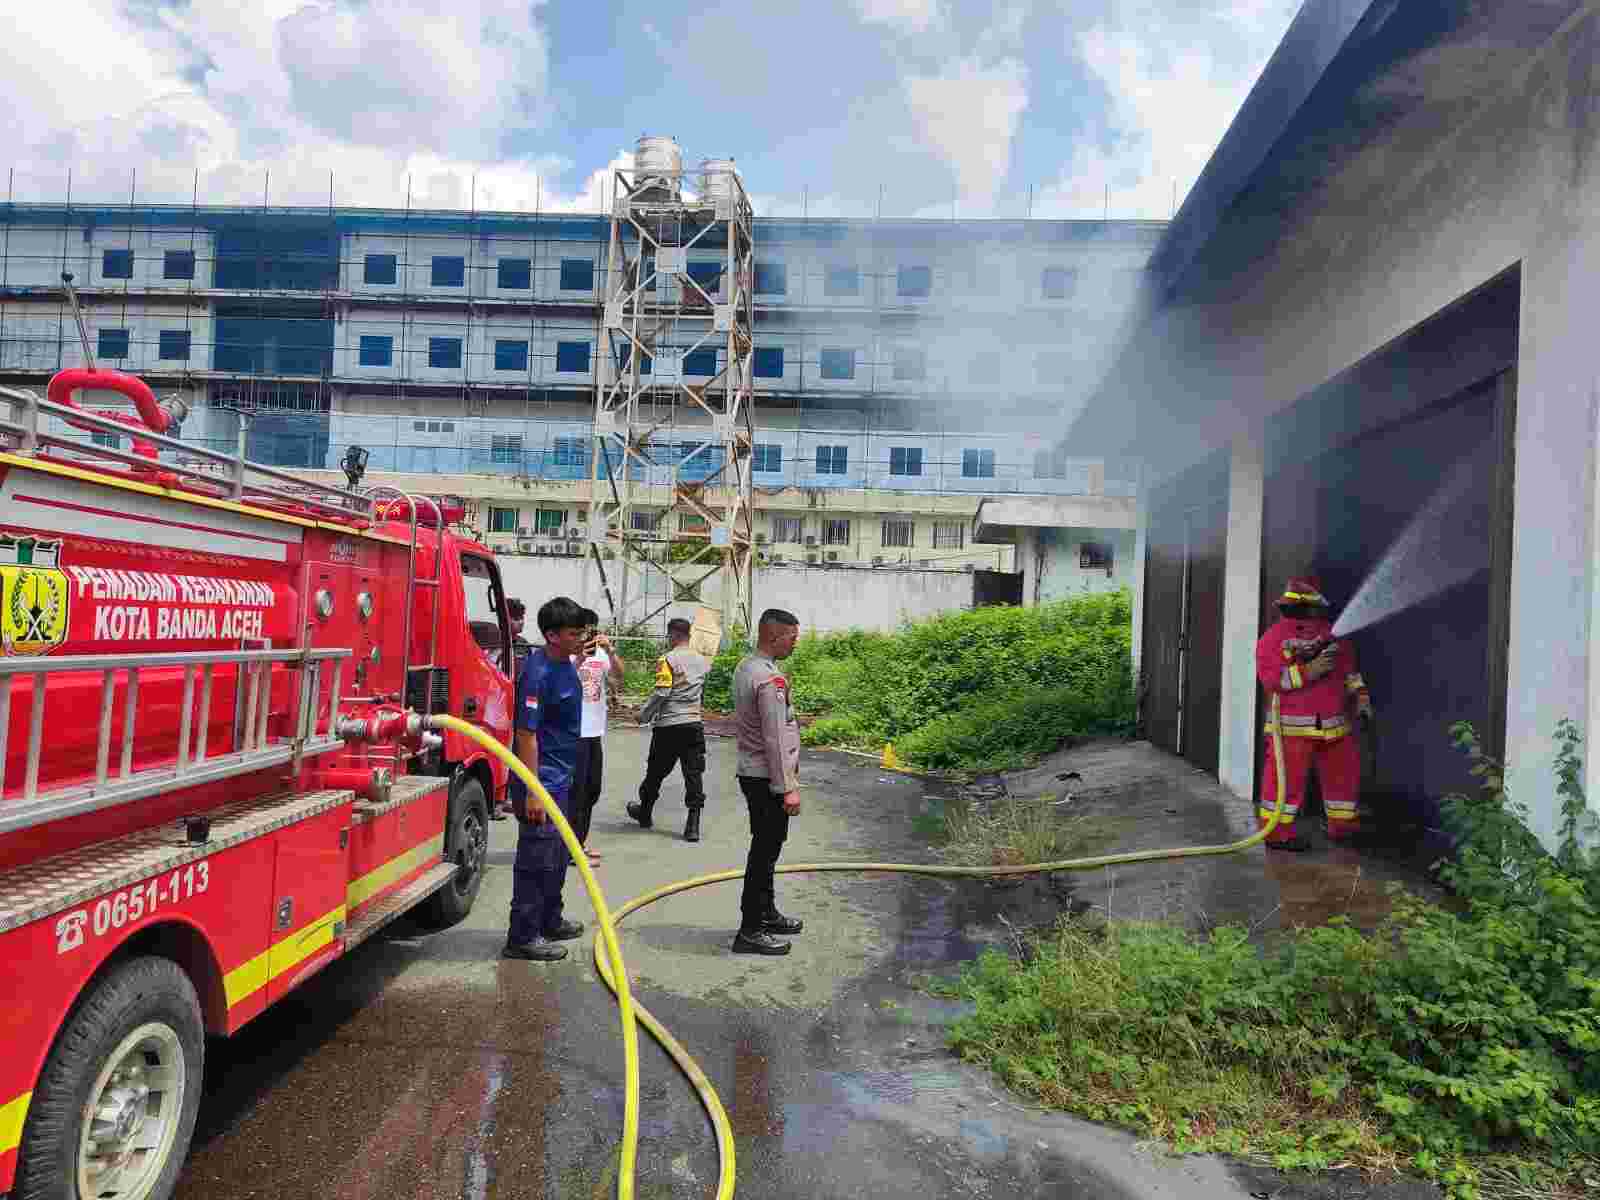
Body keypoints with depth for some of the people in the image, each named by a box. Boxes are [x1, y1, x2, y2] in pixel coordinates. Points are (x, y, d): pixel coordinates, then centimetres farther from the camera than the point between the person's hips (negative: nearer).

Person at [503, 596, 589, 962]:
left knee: (558, 857, 20)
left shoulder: (564, 664, 6)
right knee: (537, 861, -1)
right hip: (542, 781, -10)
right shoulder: (538, 673, -22)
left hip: (560, 779, 10)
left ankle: (549, 921, 34)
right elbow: (526, 733, -24)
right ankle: (522, 938, 11)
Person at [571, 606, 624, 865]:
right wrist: (580, 658, -29)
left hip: (595, 733, 7)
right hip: (573, 734, -7)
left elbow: (618, 679, 0)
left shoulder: (601, 654, 10)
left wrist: (610, 651, -13)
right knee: (576, 790, -3)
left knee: (592, 790, 16)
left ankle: (580, 841, 29)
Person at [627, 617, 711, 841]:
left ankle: (644, 812, 33)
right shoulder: (702, 661, 7)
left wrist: (644, 714, -4)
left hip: (668, 725, -4)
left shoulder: (668, 660, -10)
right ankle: (693, 825, -4)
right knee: (694, 774, 1)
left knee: (656, 772, 14)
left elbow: (661, 692, -16)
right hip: (694, 724, 4)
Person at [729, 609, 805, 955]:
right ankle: (750, 931, 6)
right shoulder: (770, 679, -21)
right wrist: (788, 788, -19)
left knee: (765, 848, 20)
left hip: (752, 772, 10)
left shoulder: (745, 668, 9)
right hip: (767, 778, -10)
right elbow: (775, 739, -22)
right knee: (765, 851, -1)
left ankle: (766, 913, 33)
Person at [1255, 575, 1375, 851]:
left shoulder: (1331, 633, 12)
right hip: (1293, 725, -6)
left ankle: (1343, 825, 31)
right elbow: (1269, 677, -16)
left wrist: (1360, 696, 8)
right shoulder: (1274, 638, -7)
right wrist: (1308, 671, -22)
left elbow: (1349, 668, 19)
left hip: (1334, 725, 7)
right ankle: (1278, 831, 2)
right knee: (1287, 777, -6)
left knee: (1344, 772, 14)